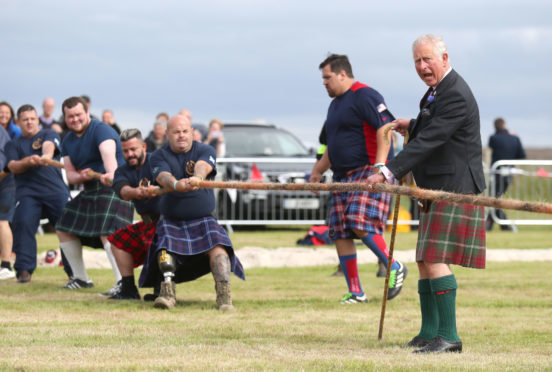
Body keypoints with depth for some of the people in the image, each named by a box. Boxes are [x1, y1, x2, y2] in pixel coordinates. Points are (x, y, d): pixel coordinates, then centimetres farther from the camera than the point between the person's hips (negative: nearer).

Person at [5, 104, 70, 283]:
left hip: (55, 189, -1)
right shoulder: (13, 144, 21)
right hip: (27, 192, 1)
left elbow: (49, 146, -9)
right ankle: (24, 270, -15)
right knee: (23, 224, -19)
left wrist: (46, 156, -33)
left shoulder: (49, 134, 15)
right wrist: (28, 162, -18)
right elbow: (13, 167, 4)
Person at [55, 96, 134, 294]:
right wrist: (81, 176, -15)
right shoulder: (68, 141, 11)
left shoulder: (101, 130, -15)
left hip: (113, 188, -9)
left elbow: (108, 155, -36)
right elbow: (70, 174, 9)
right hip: (89, 192, 9)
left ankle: (123, 282, -32)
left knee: (107, 233, -28)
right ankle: (81, 278, 27)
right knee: (64, 229, 14)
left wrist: (110, 174, -56)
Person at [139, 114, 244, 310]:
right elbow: (163, 176, -20)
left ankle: (224, 295, -34)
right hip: (171, 220, 1)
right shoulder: (160, 156, 2)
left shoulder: (205, 151, 2)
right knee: (166, 247, -28)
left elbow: (203, 166, -23)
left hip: (203, 218, -1)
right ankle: (167, 292, -34)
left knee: (217, 244, -26)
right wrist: (176, 184, -45)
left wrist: (197, 178, -48)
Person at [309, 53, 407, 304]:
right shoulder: (336, 104, 22)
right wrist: (318, 170, 27)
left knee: (360, 224, -22)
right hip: (343, 176, 10)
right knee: (340, 233, 3)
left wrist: (380, 163, -27)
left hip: (367, 171, -10)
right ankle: (355, 293, 7)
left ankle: (394, 268, -5)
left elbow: (385, 128, -18)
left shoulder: (364, 96, -8)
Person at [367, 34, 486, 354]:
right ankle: (429, 332, 19)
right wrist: (413, 126, 18)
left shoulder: (456, 96, -19)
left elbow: (429, 142, -27)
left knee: (436, 260, -15)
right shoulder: (438, 89, 14)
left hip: (455, 190, -11)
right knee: (425, 262, 13)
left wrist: (389, 172, -32)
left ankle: (449, 336, -14)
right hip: (437, 191, 11)